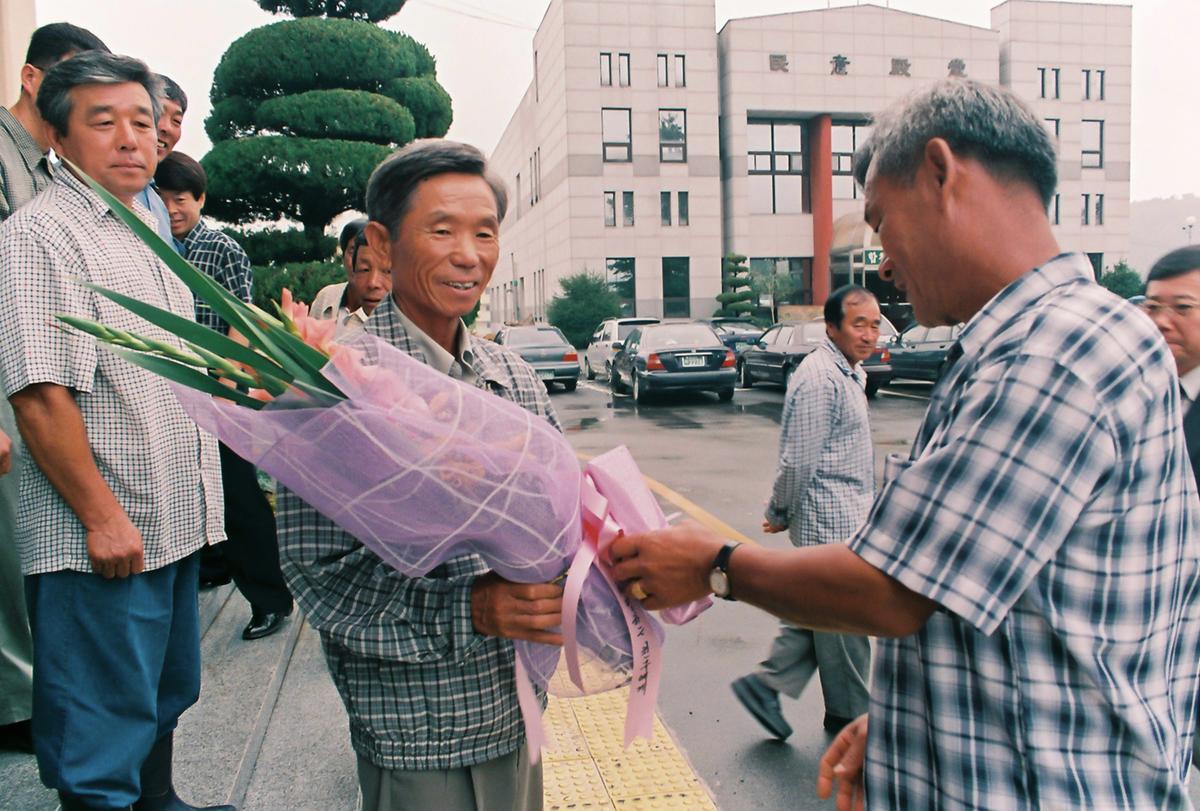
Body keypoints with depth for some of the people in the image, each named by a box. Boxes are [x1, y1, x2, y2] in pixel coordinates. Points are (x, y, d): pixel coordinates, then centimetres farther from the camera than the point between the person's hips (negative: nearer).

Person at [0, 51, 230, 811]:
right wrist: (104, 518, -21)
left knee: (164, 698, 23)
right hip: (101, 542, -9)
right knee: (102, 739, 5)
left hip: (175, 524, 9)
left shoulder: (146, 231, 15)